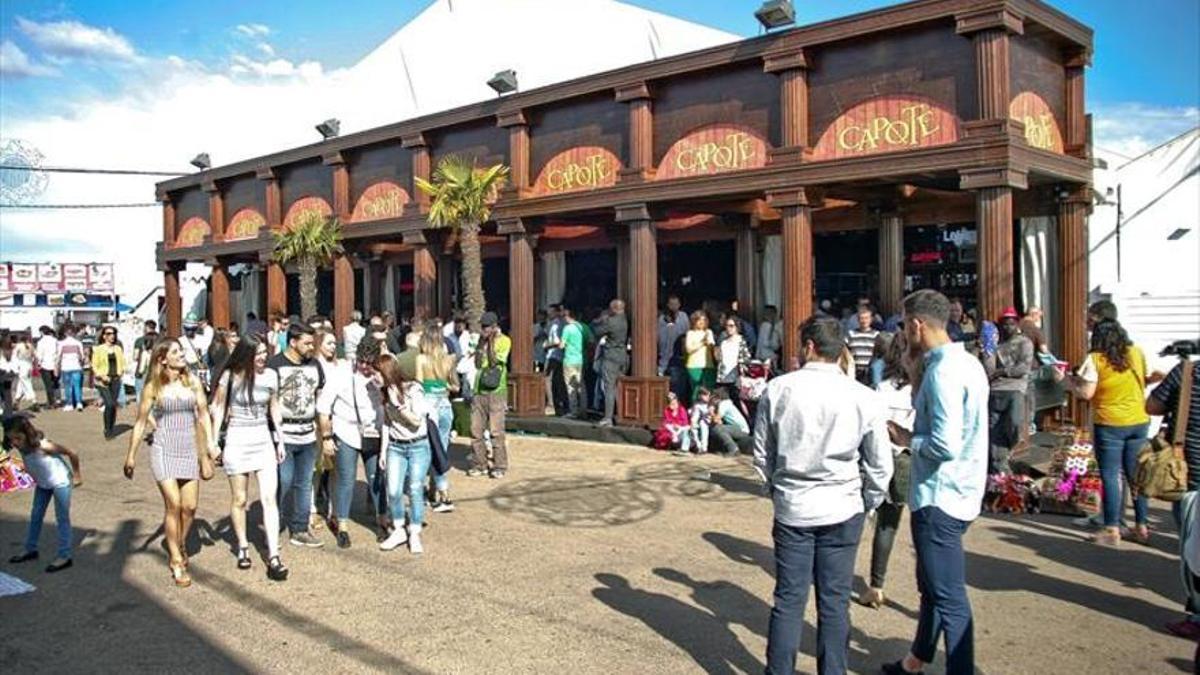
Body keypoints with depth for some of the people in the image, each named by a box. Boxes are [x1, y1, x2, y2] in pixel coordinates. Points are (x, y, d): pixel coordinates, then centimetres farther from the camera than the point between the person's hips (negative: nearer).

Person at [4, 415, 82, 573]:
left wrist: (77, 475, -15)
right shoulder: (21, 447, -15)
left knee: (62, 518, 0)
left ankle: (64, 557, 5)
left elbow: (71, 453, -25)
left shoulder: (43, 445, -33)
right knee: (35, 516, 17)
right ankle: (30, 549, 35)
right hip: (42, 484, 7)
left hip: (60, 481, -7)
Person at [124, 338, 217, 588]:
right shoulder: (153, 387, -2)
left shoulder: (193, 382, 3)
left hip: (189, 449, 3)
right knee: (173, 504, -10)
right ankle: (176, 562, 2)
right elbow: (141, 422, 4)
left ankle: (180, 545, 31)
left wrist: (209, 450, 1)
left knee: (190, 506, 3)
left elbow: (204, 416, 5)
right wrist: (131, 455, 3)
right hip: (164, 450, -2)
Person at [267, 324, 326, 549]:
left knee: (304, 483, 12)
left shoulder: (315, 365, 10)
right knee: (282, 483, -4)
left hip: (308, 436, 6)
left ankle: (299, 530, 23)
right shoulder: (275, 364, -7)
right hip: (282, 435, -6)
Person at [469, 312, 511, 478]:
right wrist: (482, 343, 0)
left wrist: (491, 342, -9)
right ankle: (479, 464, 11)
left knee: (496, 431, -5)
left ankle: (499, 466, 2)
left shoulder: (504, 340, -1)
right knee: (476, 430, 3)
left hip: (496, 391, -5)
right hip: (479, 390, 5)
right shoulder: (482, 340, 16)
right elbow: (477, 363, 6)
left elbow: (494, 362, -11)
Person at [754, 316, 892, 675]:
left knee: (788, 599, 9)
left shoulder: (778, 389, -6)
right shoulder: (864, 398, -8)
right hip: (842, 510, 0)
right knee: (834, 602, 10)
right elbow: (880, 464, -2)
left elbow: (762, 453, 2)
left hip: (791, 508, 1)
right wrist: (867, 503, 14)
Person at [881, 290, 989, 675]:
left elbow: (945, 445, -27)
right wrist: (915, 434, 8)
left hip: (940, 498, -11)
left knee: (948, 597, -1)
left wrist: (905, 439, -10)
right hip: (955, 494, 11)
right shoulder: (967, 362, 9)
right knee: (932, 585, 24)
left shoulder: (942, 372, -21)